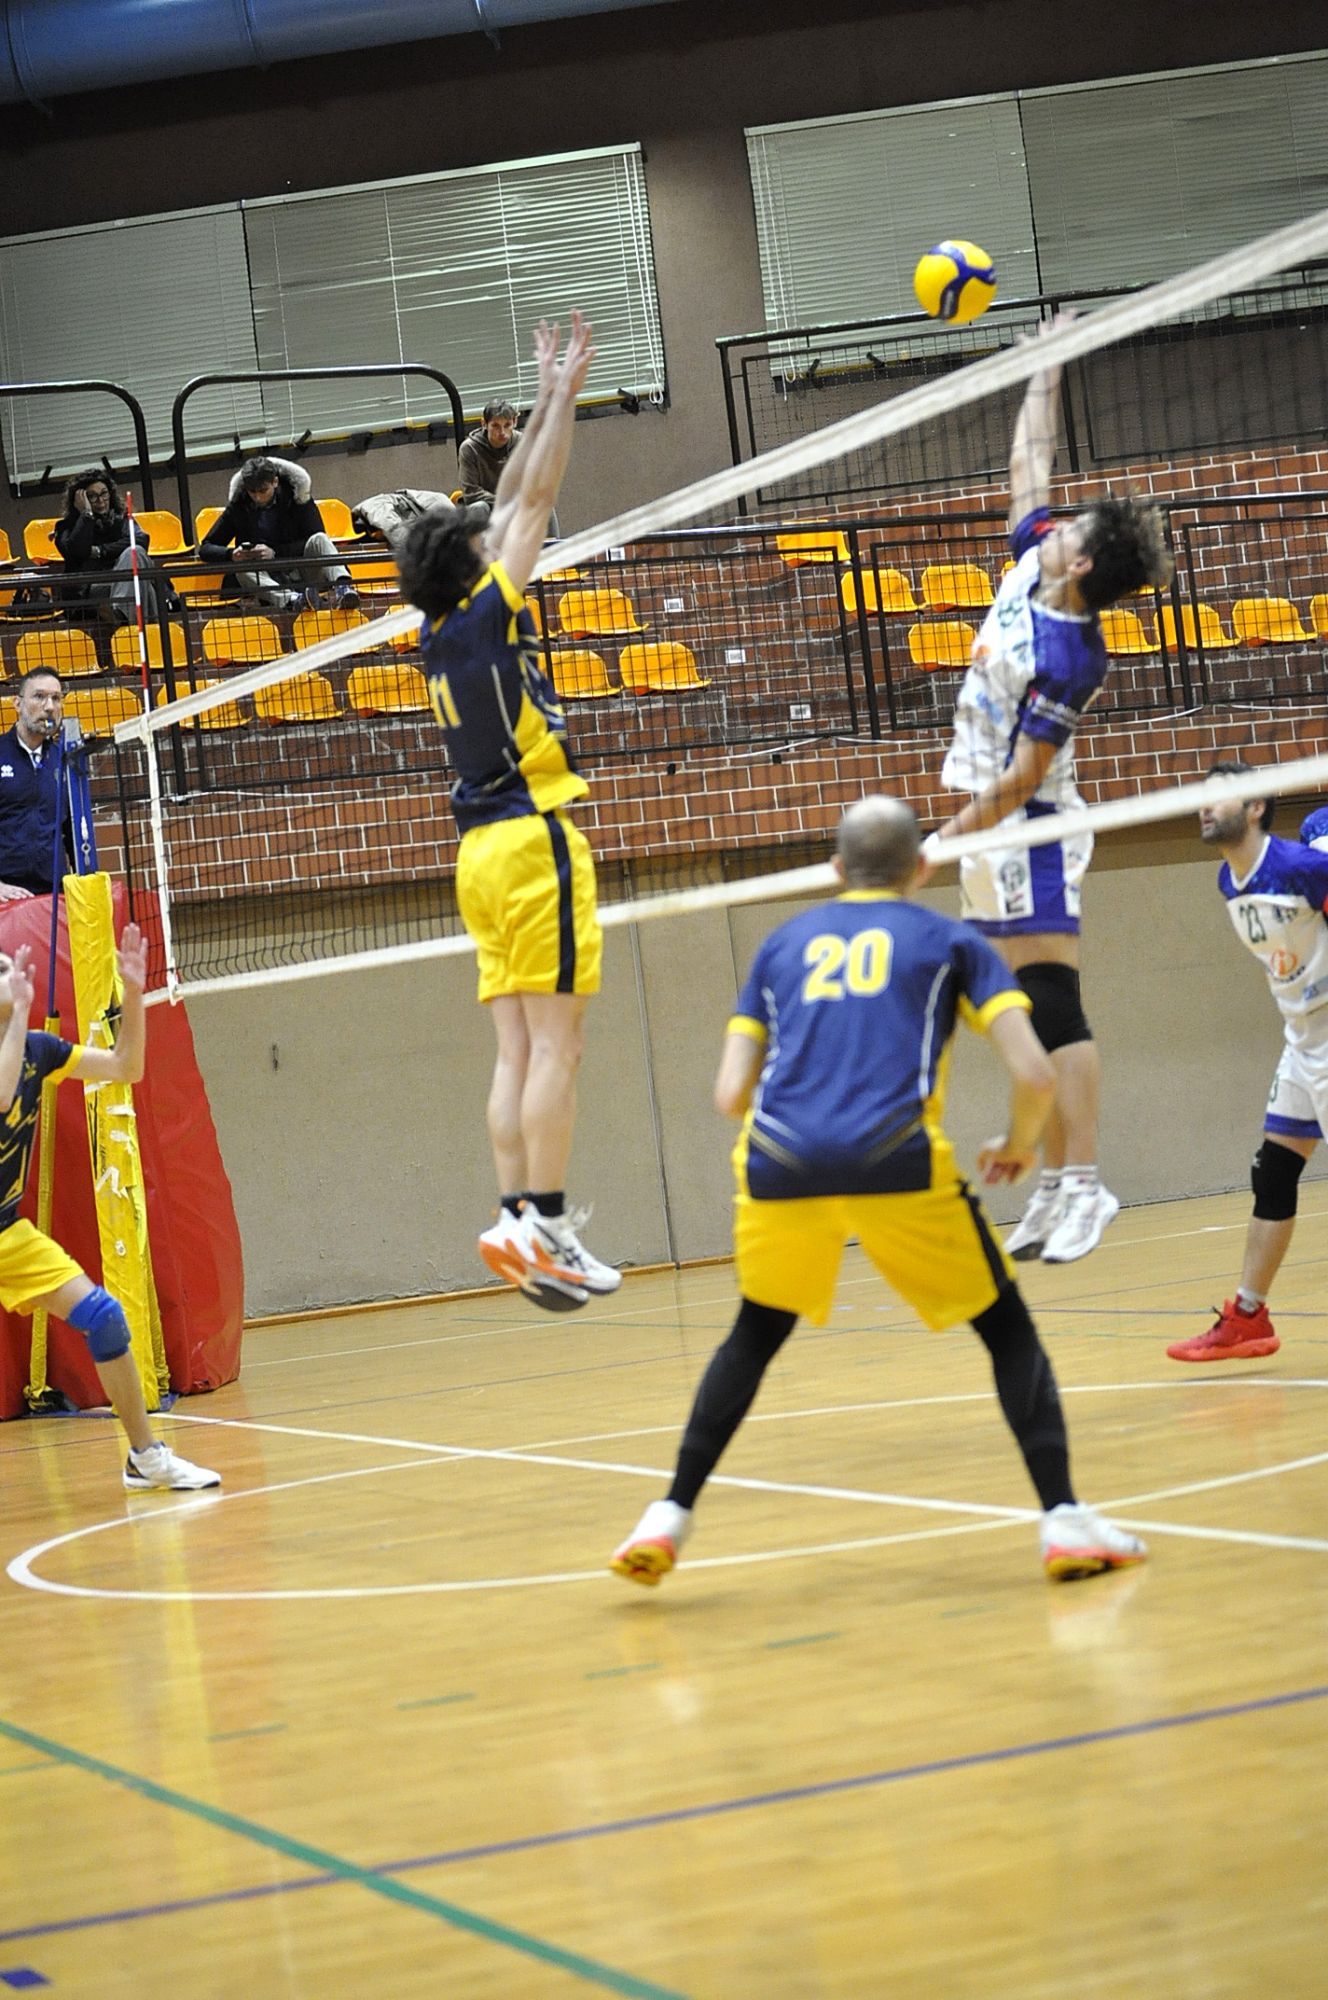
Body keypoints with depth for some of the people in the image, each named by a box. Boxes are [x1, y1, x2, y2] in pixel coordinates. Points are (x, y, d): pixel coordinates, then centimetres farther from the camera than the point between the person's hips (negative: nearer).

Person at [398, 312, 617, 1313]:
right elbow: (535, 504, -4)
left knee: (520, 1053, 5)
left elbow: (510, 506, 20)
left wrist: (549, 404, 24)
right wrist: (563, 396, 5)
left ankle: (517, 1220, 0)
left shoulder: (446, 634, 12)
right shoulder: (485, 618, -8)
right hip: (533, 842, -9)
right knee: (554, 1047, -10)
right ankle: (543, 1223, -13)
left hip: (485, 848, 9)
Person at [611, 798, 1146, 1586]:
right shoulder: (950, 942, 18)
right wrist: (1021, 1146, 25)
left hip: (780, 1165, 3)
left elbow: (731, 1094, 19)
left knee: (755, 1337, 27)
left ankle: (669, 1518, 20)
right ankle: (1064, 1521, 1)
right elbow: (1035, 1074, 5)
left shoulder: (783, 945, 25)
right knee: (1008, 1329, 13)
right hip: (896, 1163, -3)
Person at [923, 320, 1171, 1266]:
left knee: (1057, 1011, -12)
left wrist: (947, 840, -17)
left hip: (1026, 832, -9)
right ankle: (1054, 1186, 10)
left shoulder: (1070, 657, -21)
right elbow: (1030, 463, 20)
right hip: (997, 833, 9)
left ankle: (1084, 1184, -14)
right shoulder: (1031, 559, 3)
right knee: (1033, 1016, 8)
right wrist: (1044, 374, 27)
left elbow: (1024, 777, -20)